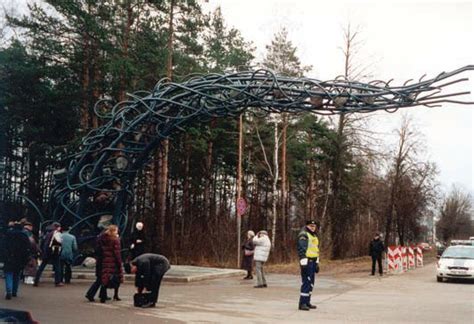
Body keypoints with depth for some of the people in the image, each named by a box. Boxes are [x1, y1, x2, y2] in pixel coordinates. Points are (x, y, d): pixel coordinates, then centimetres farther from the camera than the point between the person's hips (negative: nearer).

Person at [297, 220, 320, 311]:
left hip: (313, 262, 9)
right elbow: (301, 249, -17)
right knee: (306, 282, -12)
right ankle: (302, 303, -10)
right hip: (306, 262, -9)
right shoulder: (303, 235, -10)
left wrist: (317, 263, 21)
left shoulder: (315, 236, 19)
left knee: (311, 283, 11)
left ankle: (307, 302, 18)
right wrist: (303, 263, -23)